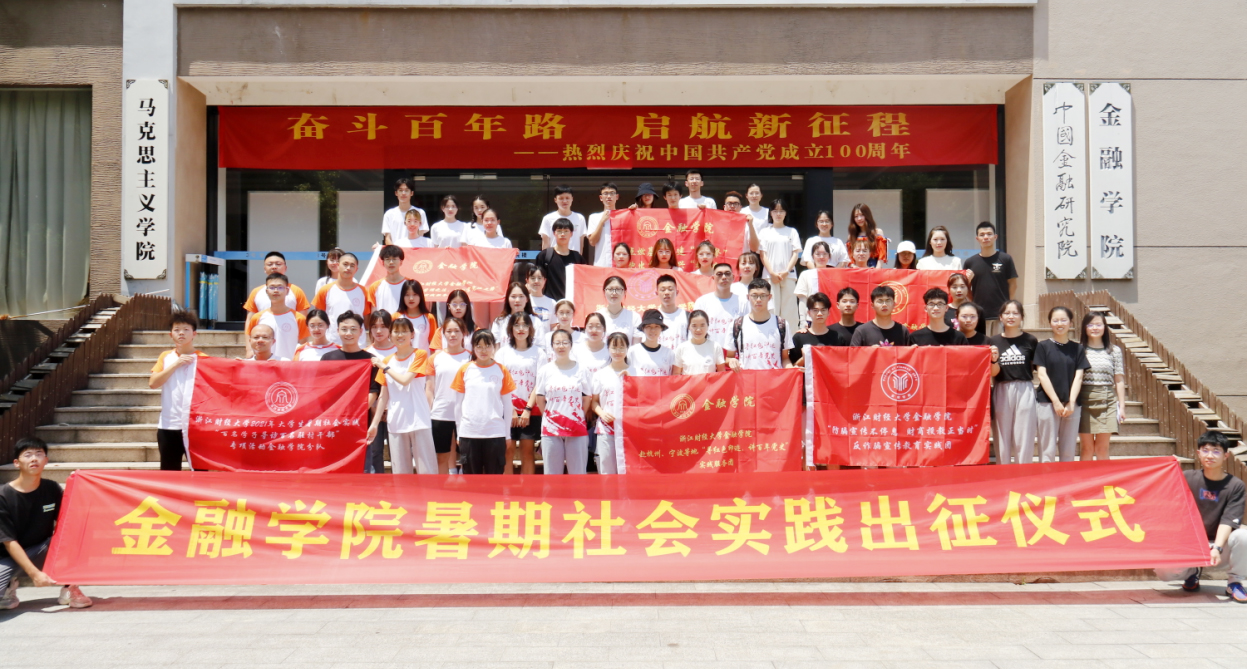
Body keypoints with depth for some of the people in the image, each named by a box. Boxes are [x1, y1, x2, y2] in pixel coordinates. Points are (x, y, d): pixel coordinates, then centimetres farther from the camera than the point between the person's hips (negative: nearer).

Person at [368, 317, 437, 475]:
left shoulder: (420, 355, -1)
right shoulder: (387, 360, 11)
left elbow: (405, 380, -14)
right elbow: (384, 395, 12)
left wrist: (385, 367, -3)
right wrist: (375, 423, 9)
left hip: (419, 421, -4)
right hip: (395, 423, 4)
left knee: (426, 468, -4)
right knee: (400, 470, 7)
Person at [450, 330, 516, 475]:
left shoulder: (501, 370, 2)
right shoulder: (465, 370, 4)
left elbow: (507, 404, 5)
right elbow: (459, 404, 8)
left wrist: (507, 434, 4)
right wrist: (458, 433, 6)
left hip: (495, 434, -1)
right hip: (469, 433, 1)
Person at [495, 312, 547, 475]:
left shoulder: (538, 353, 4)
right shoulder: (504, 352, 8)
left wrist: (528, 409, -8)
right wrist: (510, 409, -6)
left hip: (531, 411, -1)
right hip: (508, 409, 1)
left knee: (527, 451, 0)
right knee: (508, 449, -3)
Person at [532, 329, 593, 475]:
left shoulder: (581, 370, 1)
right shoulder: (545, 370, 3)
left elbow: (587, 398, 6)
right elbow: (539, 398, 8)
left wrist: (579, 419, 3)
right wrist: (548, 417, 3)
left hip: (577, 429, 0)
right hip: (551, 429, 1)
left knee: (578, 473, 3)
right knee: (552, 474, 6)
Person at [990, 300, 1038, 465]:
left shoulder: (1030, 340, 3)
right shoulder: (993, 341, 6)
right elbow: (993, 373, 3)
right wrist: (994, 360, -17)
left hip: (1025, 391, -1)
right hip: (1002, 392, 1)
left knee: (1024, 440, 0)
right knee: (1002, 441, 6)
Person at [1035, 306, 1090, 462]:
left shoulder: (1077, 348, 11)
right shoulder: (1043, 347, 4)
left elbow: (1078, 377, 5)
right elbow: (1042, 375, -2)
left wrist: (1071, 403, -7)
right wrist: (1056, 401, -10)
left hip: (1072, 404, 2)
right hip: (1047, 402, -2)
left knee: (1068, 452, 4)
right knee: (1048, 451, -4)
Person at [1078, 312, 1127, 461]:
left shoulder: (1114, 351, 8)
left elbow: (1119, 381, 9)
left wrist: (1122, 406, 5)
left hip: (1107, 401, 1)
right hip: (1085, 400, -1)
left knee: (1102, 449, 3)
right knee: (1087, 449, 2)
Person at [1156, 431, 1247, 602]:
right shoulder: (1188, 478, 1)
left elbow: (1228, 521, -16)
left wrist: (1216, 548, -32)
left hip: (1220, 544, -1)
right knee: (1163, 570, -26)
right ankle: (1193, 571, 11)